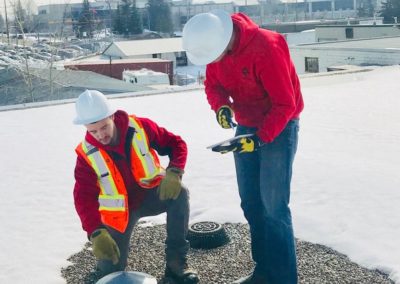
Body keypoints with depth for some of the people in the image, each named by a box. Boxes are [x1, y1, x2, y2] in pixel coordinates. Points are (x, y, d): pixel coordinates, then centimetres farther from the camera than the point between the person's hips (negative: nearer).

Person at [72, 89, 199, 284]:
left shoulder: (140, 127, -18)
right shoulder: (87, 154, -19)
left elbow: (176, 144, -11)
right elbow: (84, 198, -24)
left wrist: (173, 172, -31)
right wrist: (96, 233, -39)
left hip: (150, 194, 0)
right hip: (120, 209, 0)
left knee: (179, 193, -32)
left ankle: (176, 262, -20)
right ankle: (117, 238, 31)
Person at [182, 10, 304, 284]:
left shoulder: (266, 48, -28)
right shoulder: (214, 46, -7)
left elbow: (285, 104, -25)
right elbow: (213, 84, 5)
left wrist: (260, 138, -31)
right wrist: (222, 106, -16)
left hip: (278, 128, -7)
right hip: (246, 127, 7)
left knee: (274, 206, -9)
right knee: (251, 203, 10)